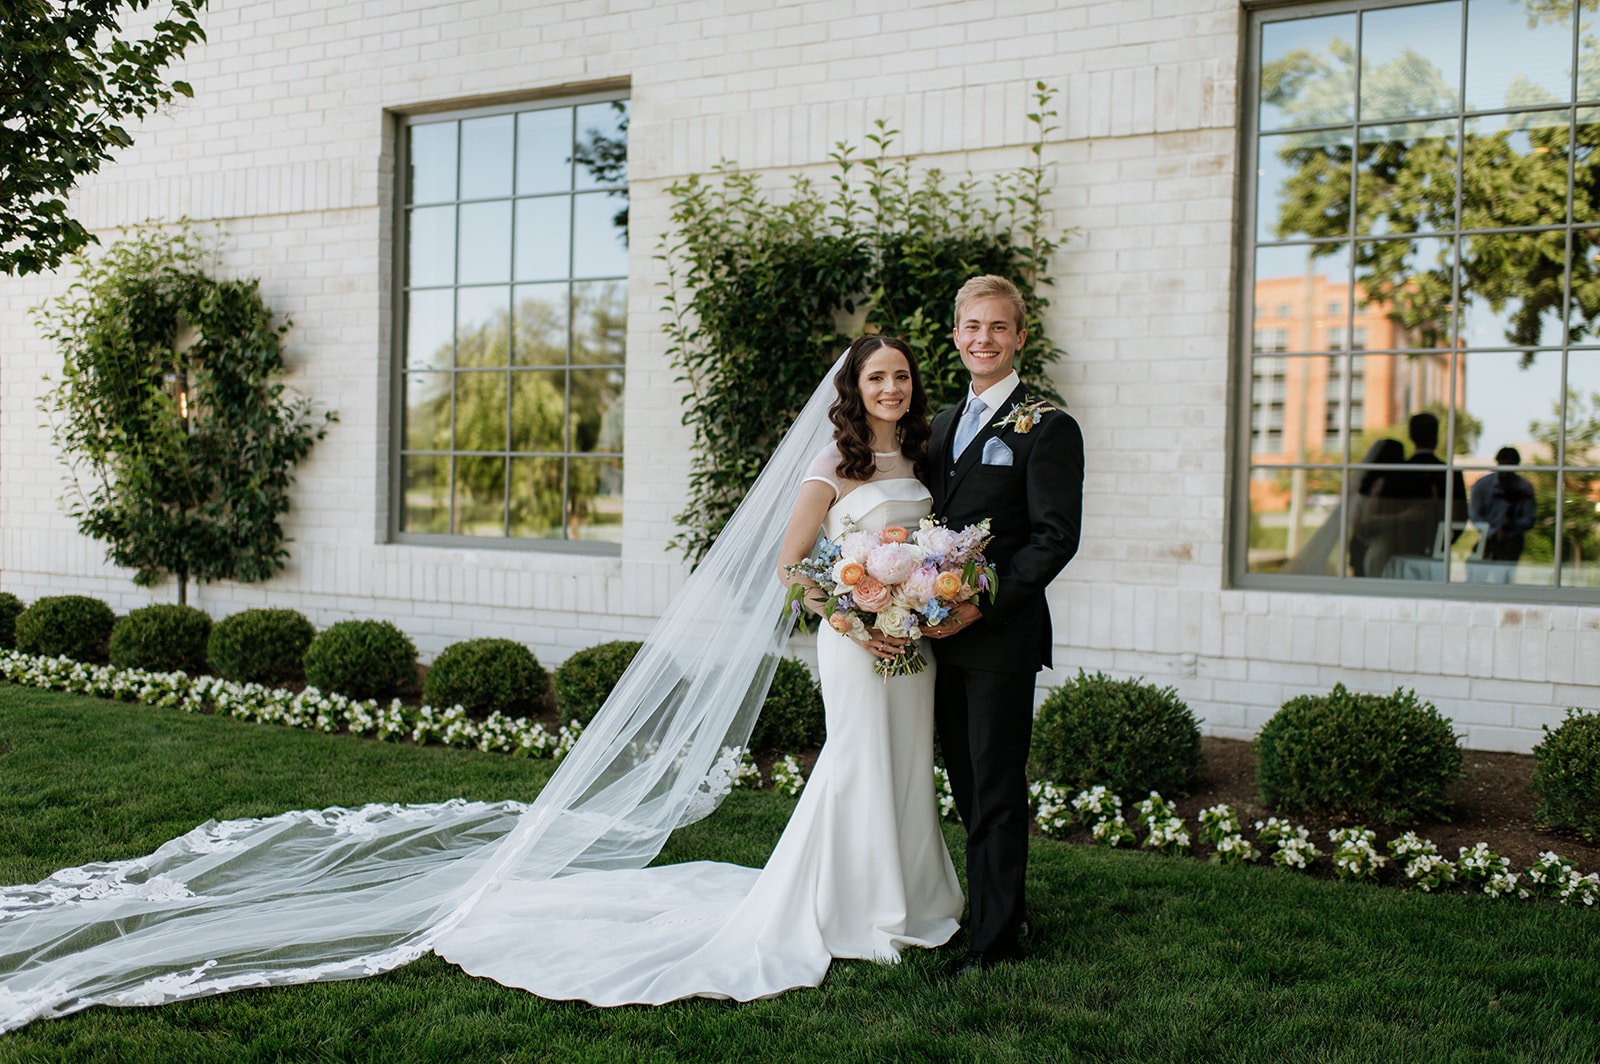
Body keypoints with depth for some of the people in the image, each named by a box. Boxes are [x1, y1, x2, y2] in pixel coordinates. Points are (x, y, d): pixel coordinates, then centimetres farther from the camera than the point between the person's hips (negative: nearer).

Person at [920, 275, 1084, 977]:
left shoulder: (1046, 427, -7)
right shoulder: (945, 424, 16)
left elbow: (1056, 537, -14)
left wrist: (981, 605, -20)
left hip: (1002, 635, -7)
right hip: (946, 635, 7)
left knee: (998, 790, 0)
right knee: (967, 785, 15)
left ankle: (995, 938, 10)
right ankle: (1005, 907, 30)